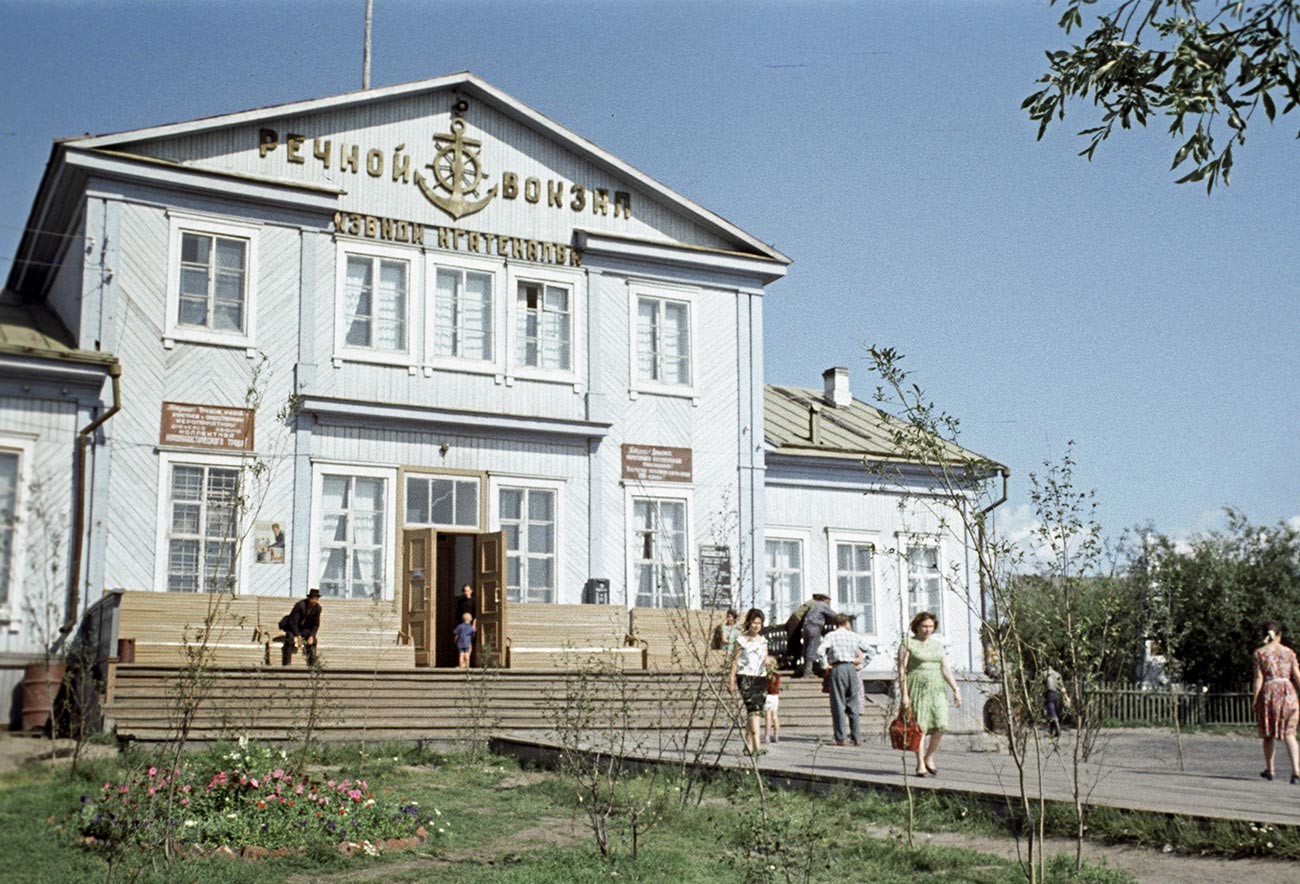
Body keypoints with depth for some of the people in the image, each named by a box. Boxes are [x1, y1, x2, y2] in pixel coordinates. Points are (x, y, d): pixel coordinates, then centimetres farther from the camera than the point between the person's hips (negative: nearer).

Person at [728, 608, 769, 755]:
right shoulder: (742, 639, 2)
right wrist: (732, 680, 0)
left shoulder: (763, 640, 14)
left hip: (760, 677, 5)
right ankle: (756, 745, -24)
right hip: (745, 677, -5)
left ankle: (748, 743, 15)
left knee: (756, 711, 3)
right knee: (753, 709, -17)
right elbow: (735, 660, 3)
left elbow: (766, 659, 14)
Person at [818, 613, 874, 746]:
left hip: (837, 669, -3)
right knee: (853, 704, 11)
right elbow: (869, 650, 12)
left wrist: (825, 665, -2)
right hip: (851, 668, 3)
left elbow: (820, 651, -13)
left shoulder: (831, 636, 1)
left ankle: (840, 738, -3)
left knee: (838, 704, 0)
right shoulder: (854, 636, 10)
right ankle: (857, 737, 10)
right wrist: (859, 662, 14)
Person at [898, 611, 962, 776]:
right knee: (920, 727, -5)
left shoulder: (937, 644, 16)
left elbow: (946, 669, 16)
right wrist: (904, 694, -11)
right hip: (916, 688, -4)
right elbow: (902, 670, -4)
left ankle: (929, 758, 13)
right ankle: (920, 764, 5)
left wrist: (956, 690, 7)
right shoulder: (908, 643, 0)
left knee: (940, 725, -7)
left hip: (936, 689, 4)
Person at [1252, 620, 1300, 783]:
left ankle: (1269, 770, 22)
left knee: (1268, 734, 14)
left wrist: (1255, 699, -1)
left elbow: (1259, 678, -4)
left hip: (1269, 692, -1)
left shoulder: (1260, 652, 0)